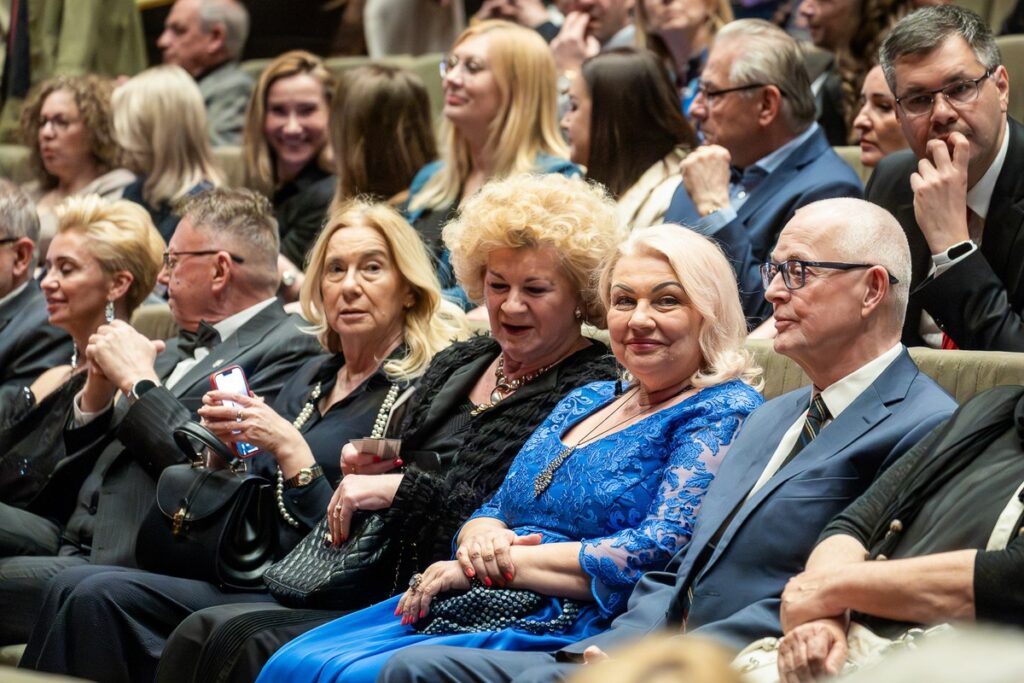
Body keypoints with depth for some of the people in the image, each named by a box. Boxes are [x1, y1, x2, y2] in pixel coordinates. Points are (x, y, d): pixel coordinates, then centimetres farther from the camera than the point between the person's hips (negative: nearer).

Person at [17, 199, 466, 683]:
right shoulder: (312, 378, 18)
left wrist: (291, 450, -17)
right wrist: (227, 447, 2)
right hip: (247, 578, 8)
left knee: (104, 595, -21)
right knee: (75, 586, -12)